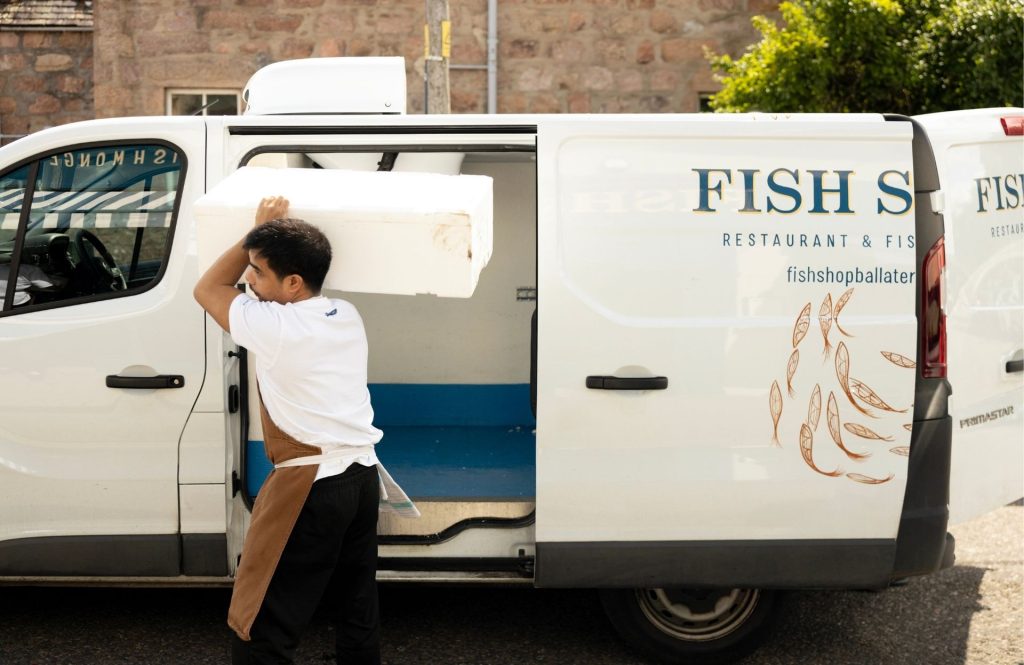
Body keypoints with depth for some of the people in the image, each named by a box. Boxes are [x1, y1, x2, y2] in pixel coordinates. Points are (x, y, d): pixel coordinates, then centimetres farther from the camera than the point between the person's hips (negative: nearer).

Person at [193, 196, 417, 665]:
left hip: (311, 487, -8)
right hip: (362, 476, 8)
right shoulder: (346, 316, 8)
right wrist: (265, 237, 29)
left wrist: (256, 229, 6)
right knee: (357, 614, 18)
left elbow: (207, 289, 3)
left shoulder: (273, 327, -14)